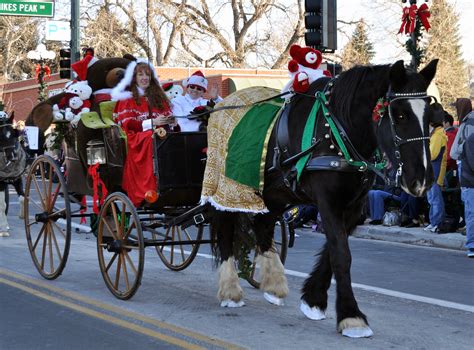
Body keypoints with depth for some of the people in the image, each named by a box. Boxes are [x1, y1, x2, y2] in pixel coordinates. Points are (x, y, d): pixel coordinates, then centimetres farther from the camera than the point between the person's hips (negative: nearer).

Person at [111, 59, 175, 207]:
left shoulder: (158, 96, 28)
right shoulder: (127, 99, 12)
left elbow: (167, 116, 21)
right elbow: (126, 125, 0)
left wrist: (171, 122, -5)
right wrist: (151, 123, -11)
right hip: (138, 139, -4)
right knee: (152, 141, -38)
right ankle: (151, 193, -44)